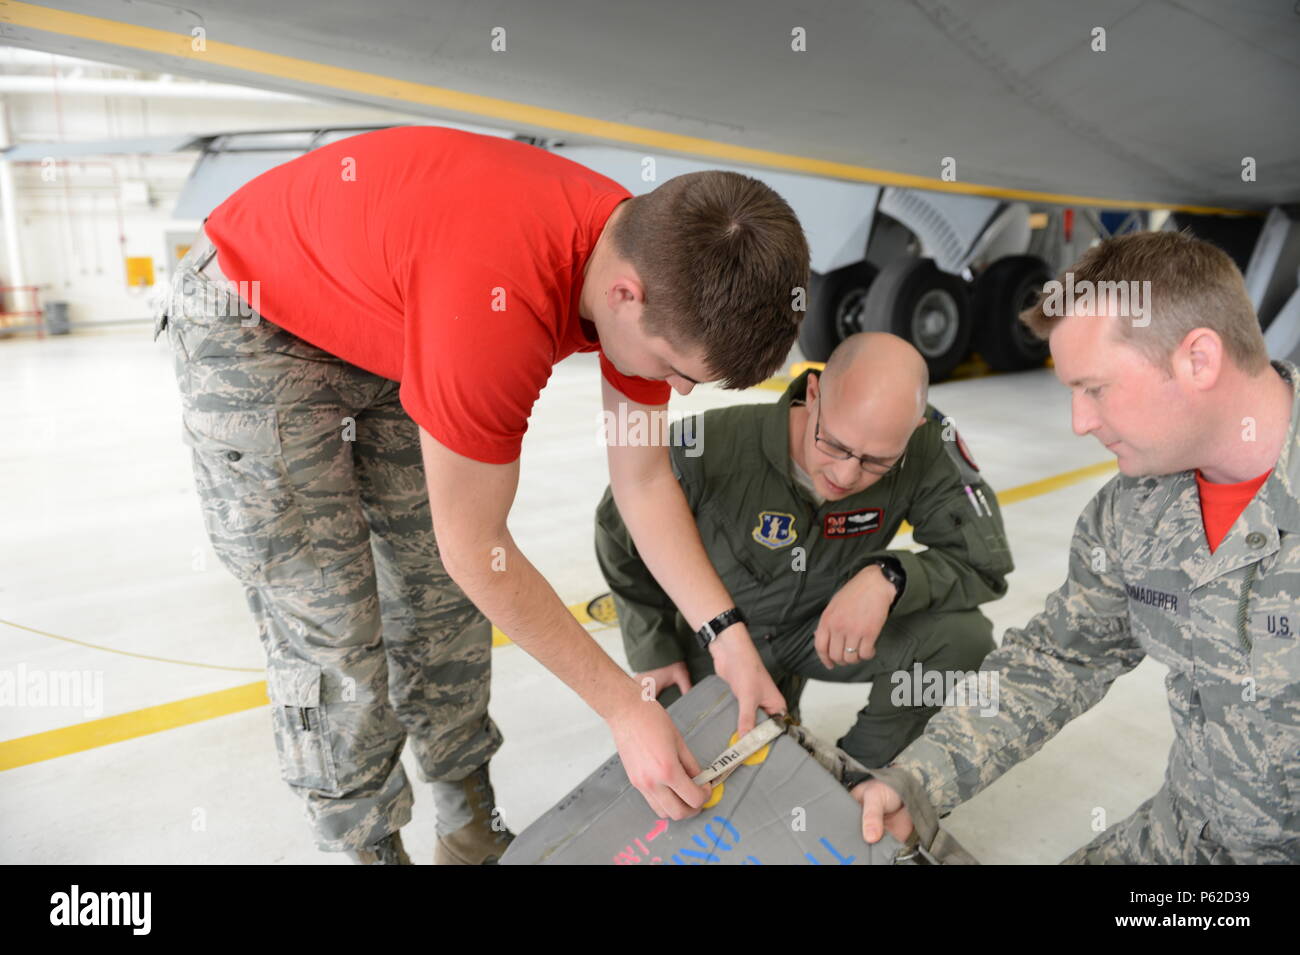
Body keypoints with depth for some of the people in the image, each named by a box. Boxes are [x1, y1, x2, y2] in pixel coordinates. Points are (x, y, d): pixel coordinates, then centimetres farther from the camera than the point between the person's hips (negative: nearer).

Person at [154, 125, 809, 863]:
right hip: (255, 324, -6)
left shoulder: (650, 260, -18)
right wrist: (625, 709, -20)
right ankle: (371, 848, 18)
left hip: (390, 329, 7)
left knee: (444, 601, 9)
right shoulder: (498, 302, -42)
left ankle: (473, 830, 28)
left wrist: (727, 633, -10)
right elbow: (477, 550, -30)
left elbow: (644, 480, -6)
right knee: (331, 640, -6)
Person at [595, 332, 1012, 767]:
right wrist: (653, 650, -5)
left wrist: (889, 577, -39)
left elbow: (984, 560, -18)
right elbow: (622, 535, -13)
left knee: (964, 634, -22)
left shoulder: (928, 445, -27)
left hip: (832, 628, 2)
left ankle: (853, 769, 5)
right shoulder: (708, 447, -33)